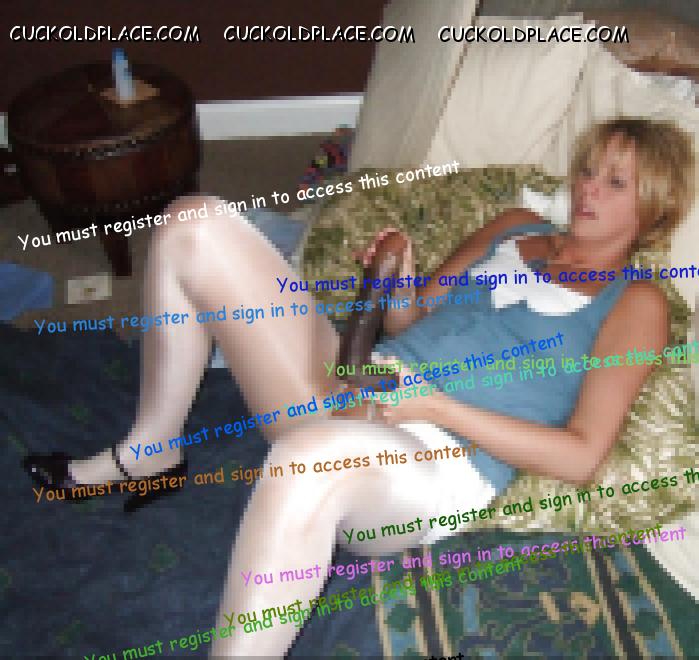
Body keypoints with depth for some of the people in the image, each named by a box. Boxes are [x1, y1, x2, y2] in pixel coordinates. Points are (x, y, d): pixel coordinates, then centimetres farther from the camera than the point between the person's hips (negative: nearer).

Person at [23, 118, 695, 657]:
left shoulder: (635, 304, 5)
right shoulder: (515, 227, 21)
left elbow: (582, 457, -5)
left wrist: (438, 406, -15)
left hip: (440, 464, -6)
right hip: (357, 391, 7)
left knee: (314, 451, -46)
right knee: (195, 225, -6)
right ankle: (148, 452, 8)